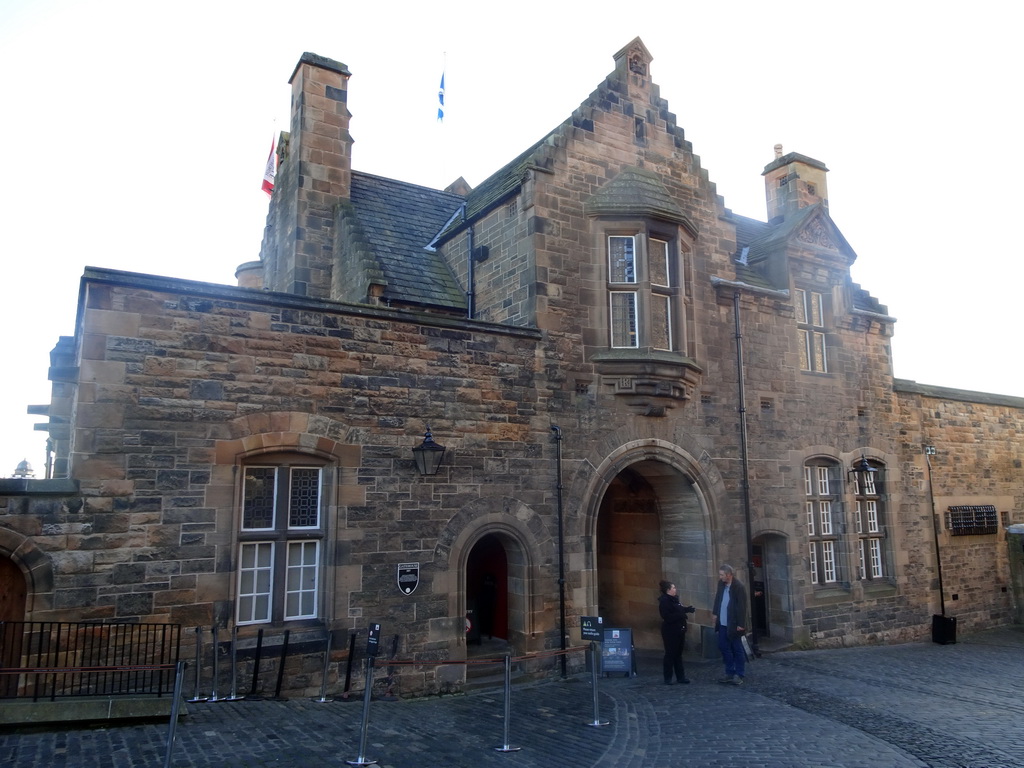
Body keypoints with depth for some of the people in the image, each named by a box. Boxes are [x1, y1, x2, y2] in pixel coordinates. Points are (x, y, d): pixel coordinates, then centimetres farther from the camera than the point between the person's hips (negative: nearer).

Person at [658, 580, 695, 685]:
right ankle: (668, 678, 9)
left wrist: (687, 609, 0)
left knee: (678, 654, 15)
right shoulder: (664, 601, -17)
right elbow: (668, 617, -25)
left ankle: (680, 676, 23)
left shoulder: (674, 599, 9)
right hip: (670, 632, -9)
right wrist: (681, 614, -25)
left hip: (679, 631, 9)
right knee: (670, 654, 0)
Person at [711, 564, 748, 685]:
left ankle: (739, 675, 16)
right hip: (722, 624, 7)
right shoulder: (721, 584, 3)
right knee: (724, 647, 13)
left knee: (737, 650, 6)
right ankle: (730, 673, 25)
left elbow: (742, 606, -17)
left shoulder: (738, 587, -17)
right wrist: (715, 613, 11)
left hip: (733, 624, -7)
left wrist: (740, 624, -18)